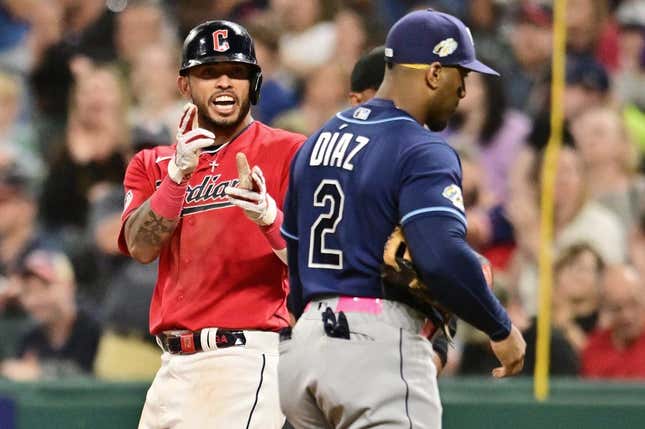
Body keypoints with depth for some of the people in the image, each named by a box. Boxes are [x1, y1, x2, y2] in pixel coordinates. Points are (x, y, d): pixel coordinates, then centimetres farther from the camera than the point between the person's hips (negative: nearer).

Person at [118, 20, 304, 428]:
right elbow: (141, 247, -2)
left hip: (247, 359, -6)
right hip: (174, 364, 6)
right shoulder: (153, 165, 16)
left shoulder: (288, 153, 1)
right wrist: (177, 175, -15)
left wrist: (268, 216, -26)